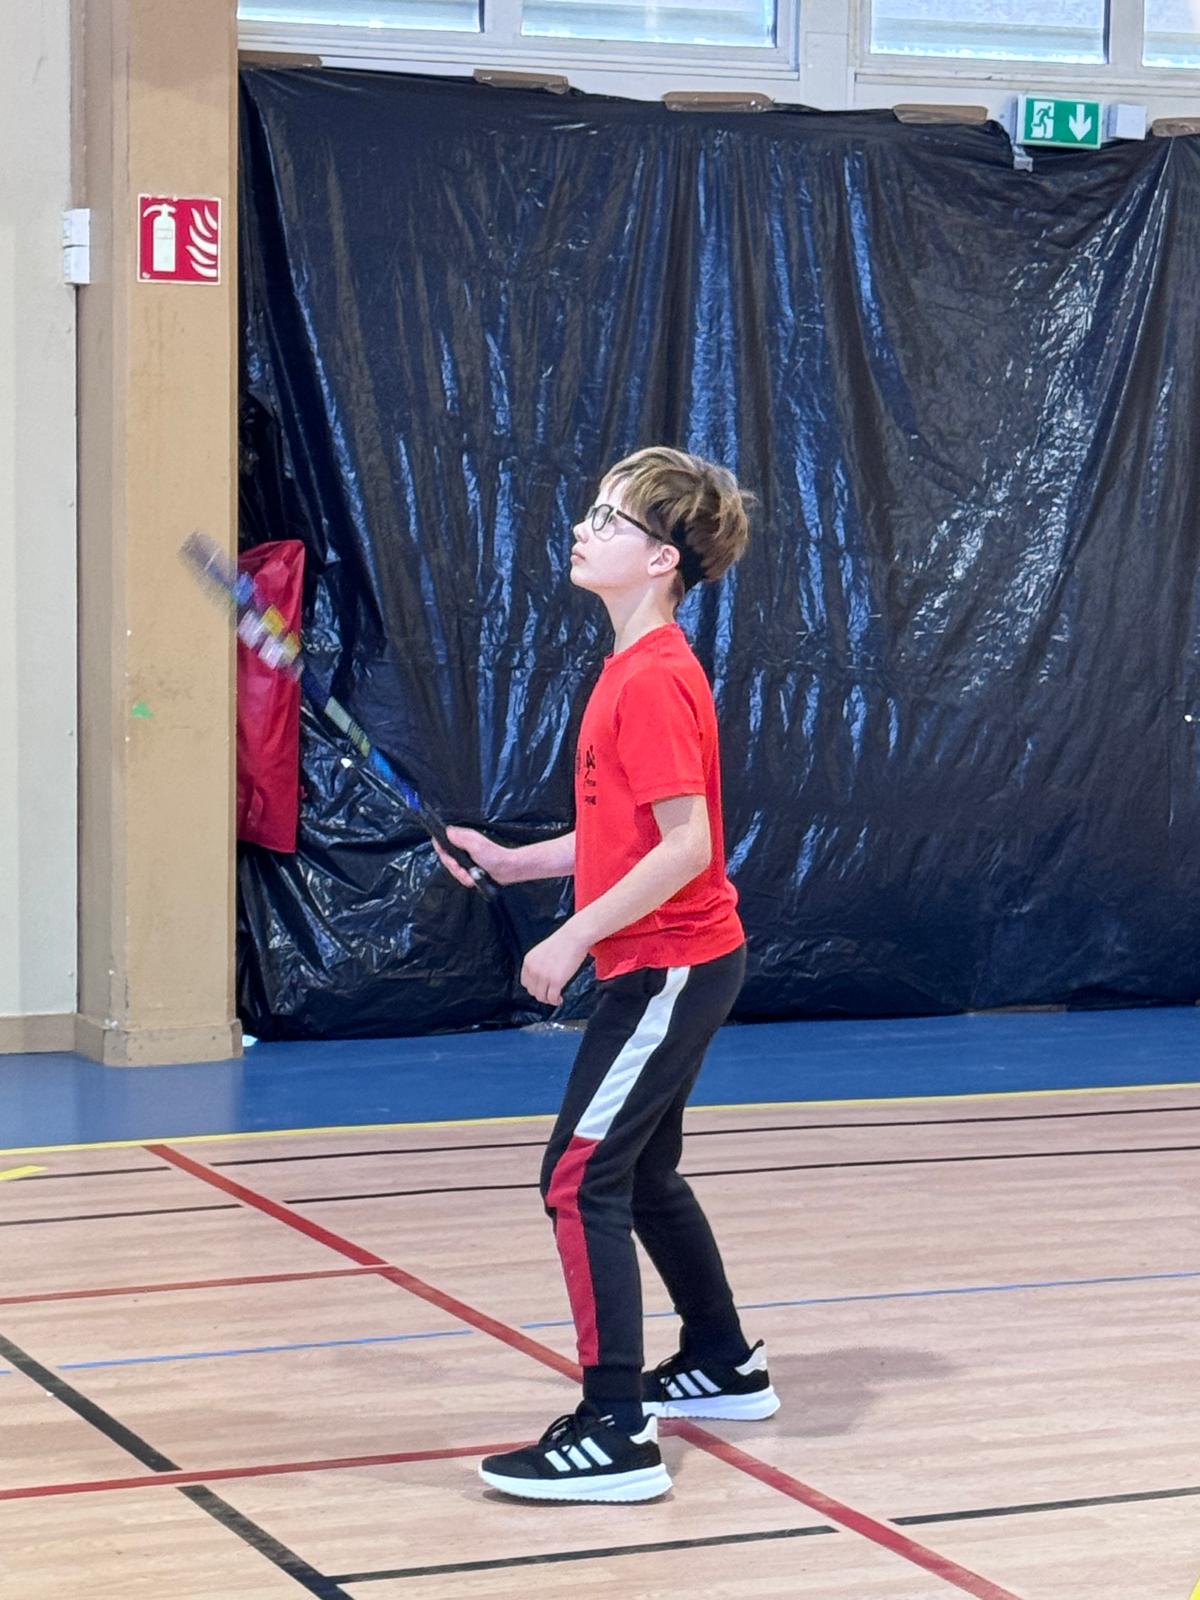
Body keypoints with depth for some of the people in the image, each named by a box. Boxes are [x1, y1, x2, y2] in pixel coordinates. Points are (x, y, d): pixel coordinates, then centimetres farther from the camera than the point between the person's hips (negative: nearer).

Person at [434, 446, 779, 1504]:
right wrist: (517, 861, 12)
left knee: (582, 1179, -10)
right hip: (670, 963, 11)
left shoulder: (653, 680, -19)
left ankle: (617, 1435, -9)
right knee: (642, 1173, 22)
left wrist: (575, 937, -22)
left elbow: (684, 842, -25)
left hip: (670, 966, -11)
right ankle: (724, 1368, 38)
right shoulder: (636, 668, 11)